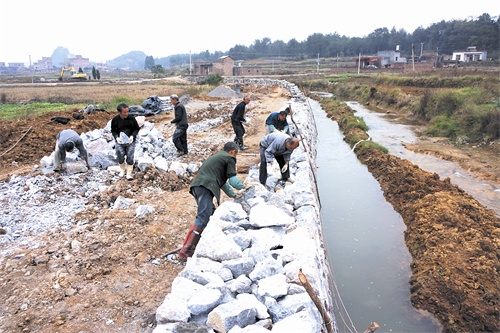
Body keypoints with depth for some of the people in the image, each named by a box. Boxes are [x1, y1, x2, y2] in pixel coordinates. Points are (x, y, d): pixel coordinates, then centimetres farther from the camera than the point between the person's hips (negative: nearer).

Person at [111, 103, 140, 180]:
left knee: (130, 156, -4)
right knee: (120, 156, -5)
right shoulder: (115, 120, -6)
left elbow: (136, 128, 2)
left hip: (130, 141, -1)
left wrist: (132, 136, -15)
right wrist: (116, 137, -12)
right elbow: (113, 130, 6)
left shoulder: (131, 118, -10)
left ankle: (129, 173, 12)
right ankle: (122, 170, 24)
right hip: (120, 141, 1)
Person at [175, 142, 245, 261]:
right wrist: (243, 186, 23)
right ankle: (184, 253, -20)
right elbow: (233, 180, 2)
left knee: (211, 215, 17)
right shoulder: (230, 158, 8)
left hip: (196, 186, 9)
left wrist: (233, 195, 43)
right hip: (205, 187, -9)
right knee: (202, 219, -14)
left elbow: (222, 180, 39)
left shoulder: (216, 156, 34)